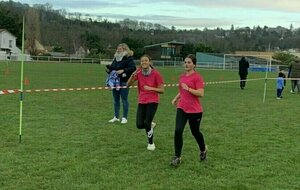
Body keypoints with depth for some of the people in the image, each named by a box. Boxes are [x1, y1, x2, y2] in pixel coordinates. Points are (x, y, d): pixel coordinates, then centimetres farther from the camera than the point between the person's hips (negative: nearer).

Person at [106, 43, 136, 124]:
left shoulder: (129, 58, -8)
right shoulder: (115, 58, 16)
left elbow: (133, 68, -20)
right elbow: (112, 68, 25)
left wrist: (123, 71, -26)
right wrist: (109, 69, 3)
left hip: (124, 82, -7)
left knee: (124, 100, -1)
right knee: (116, 100, 13)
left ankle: (124, 118, 7)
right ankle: (116, 117, 22)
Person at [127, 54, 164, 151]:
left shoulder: (156, 73, -11)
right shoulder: (138, 73, -2)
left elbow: (162, 90, -8)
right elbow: (128, 85, -5)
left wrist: (151, 88, -24)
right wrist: (132, 76, -22)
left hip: (152, 101, -4)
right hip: (141, 102, 4)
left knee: (147, 123, -11)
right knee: (139, 125, -5)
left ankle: (151, 143, 14)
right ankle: (150, 125, 32)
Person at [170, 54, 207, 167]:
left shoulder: (197, 77, -12)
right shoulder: (182, 76, 8)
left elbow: (201, 93, -19)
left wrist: (188, 89, -25)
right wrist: (176, 98, 10)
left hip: (195, 110, -4)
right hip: (182, 108, 5)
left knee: (195, 132, 13)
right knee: (178, 131, -11)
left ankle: (203, 150, 43)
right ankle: (177, 157, -3)